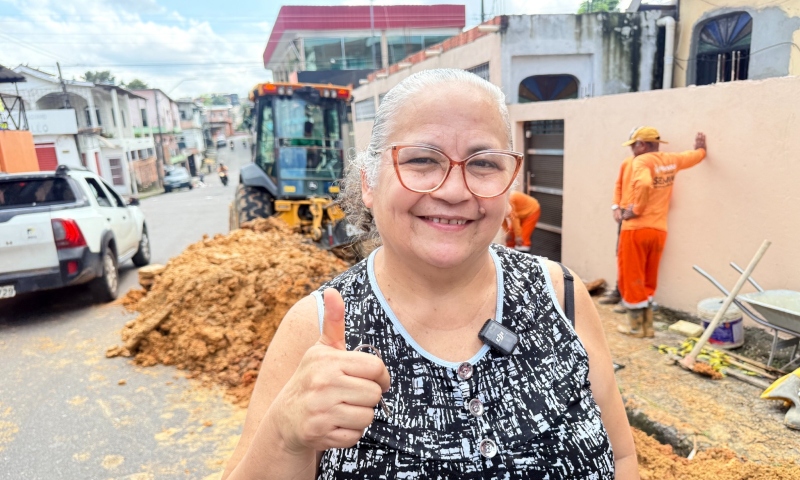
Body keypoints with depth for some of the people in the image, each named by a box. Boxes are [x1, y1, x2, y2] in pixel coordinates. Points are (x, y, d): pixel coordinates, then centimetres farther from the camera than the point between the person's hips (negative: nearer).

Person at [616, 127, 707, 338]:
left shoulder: (641, 161, -12)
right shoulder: (671, 160, 9)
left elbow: (644, 185, -32)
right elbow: (697, 155, 28)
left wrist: (636, 210, -19)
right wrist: (700, 147, 50)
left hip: (636, 229, -7)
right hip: (658, 230, 7)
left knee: (632, 278, 4)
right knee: (648, 281, 16)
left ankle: (635, 326, 11)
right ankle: (647, 325, 21)